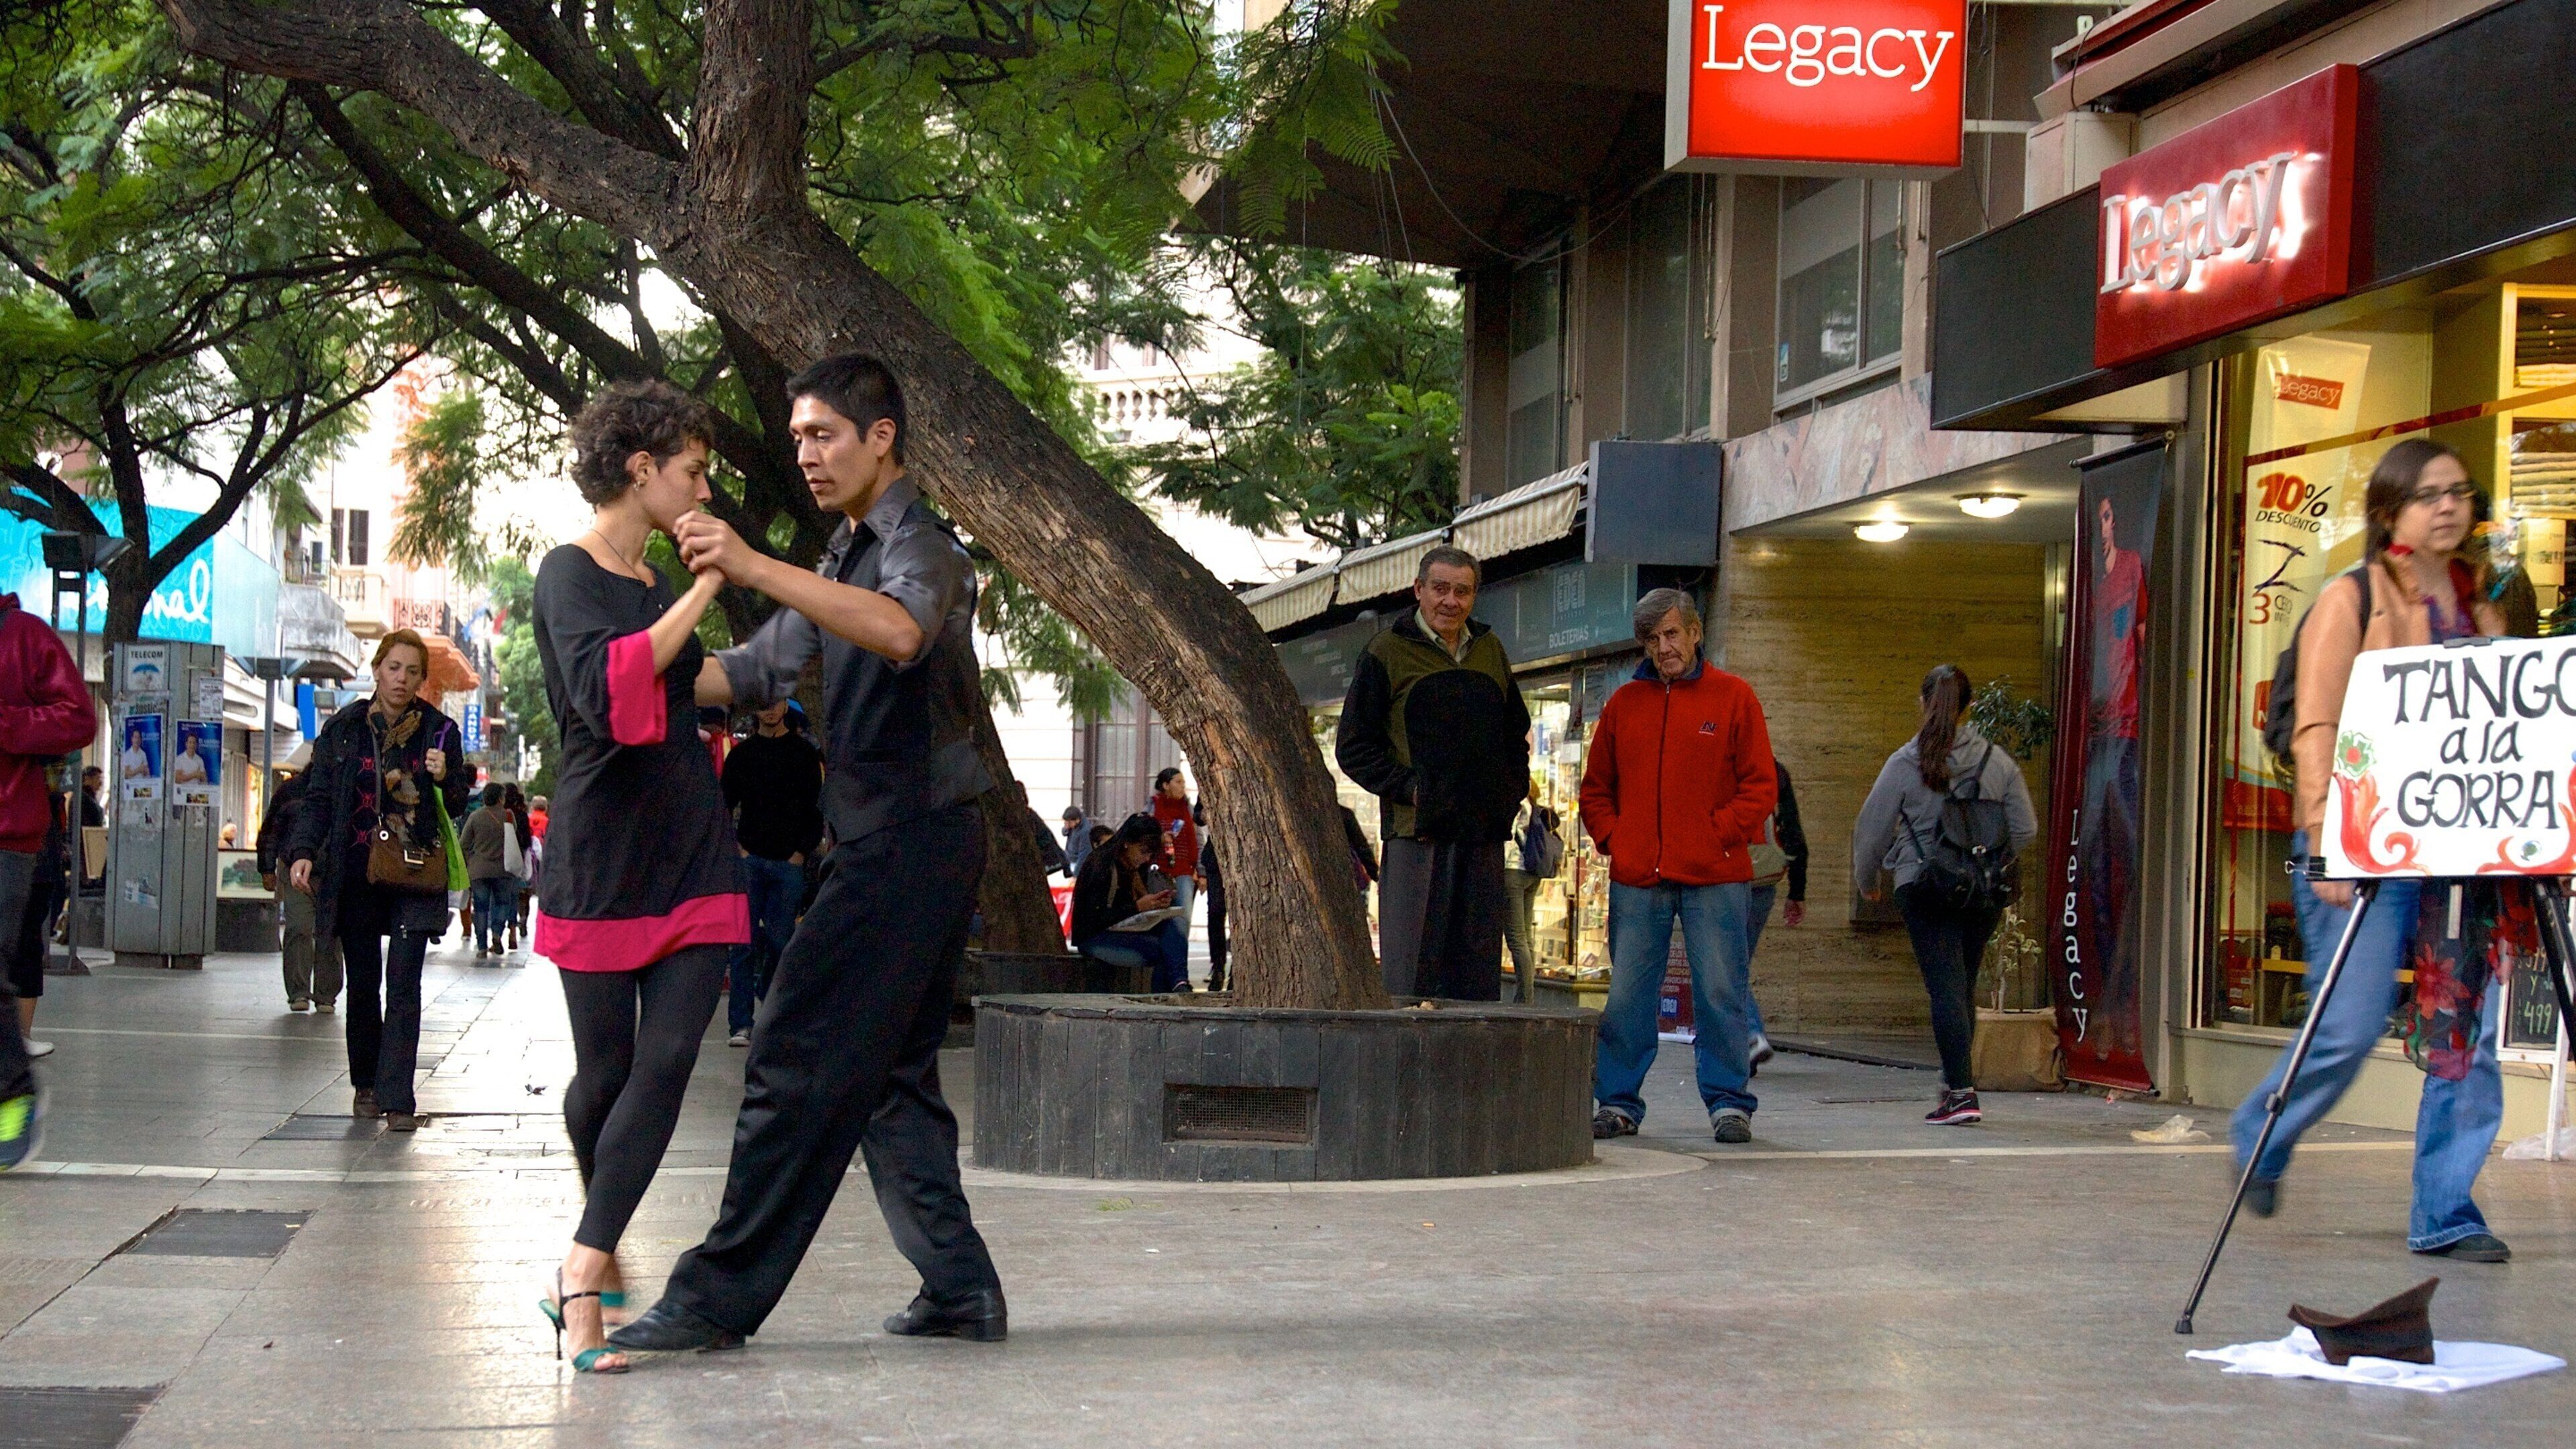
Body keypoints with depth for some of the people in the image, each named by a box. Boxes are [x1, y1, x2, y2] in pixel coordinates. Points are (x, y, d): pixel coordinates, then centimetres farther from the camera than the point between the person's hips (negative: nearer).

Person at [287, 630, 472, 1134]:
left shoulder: (438, 732, 3)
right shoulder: (343, 730, 5)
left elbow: (458, 805, 7)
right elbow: (320, 799, 6)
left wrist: (444, 779, -14)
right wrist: (303, 851, -9)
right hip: (355, 878, 1)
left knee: (403, 987, -9)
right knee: (362, 984, 9)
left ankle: (397, 1099, -11)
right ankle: (365, 1083, 26)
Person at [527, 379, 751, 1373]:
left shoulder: (655, 582, 15)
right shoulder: (570, 574, -8)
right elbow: (605, 690, -27)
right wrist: (704, 591, -24)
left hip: (691, 857, 6)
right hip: (603, 861, -6)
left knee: (667, 1060, -9)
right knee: (605, 1071, 4)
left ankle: (585, 1271, -12)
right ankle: (598, 1248, 29)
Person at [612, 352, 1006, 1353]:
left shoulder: (920, 544, -11)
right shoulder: (845, 557, 22)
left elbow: (901, 632, -35)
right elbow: (761, 669, 22)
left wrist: (755, 568, -43)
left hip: (910, 843, -10)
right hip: (889, 843, 10)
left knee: (800, 1063, -11)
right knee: (889, 1073, 12)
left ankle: (721, 1296, -10)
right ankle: (961, 1289, 15)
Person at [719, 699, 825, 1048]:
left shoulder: (805, 753, 8)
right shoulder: (741, 753, 11)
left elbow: (818, 807, 6)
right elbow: (724, 805, 13)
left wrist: (802, 851, -3)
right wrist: (735, 848, 1)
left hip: (790, 862, 0)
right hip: (749, 859, 0)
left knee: (780, 940, 2)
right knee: (745, 940, -6)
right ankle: (741, 1023, -8)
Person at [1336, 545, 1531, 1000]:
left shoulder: (1490, 651, 15)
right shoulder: (1387, 652, 0)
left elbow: (1516, 735, 27)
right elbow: (1353, 748, -1)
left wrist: (1512, 792, 10)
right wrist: (1410, 788, -11)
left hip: (1484, 836, 5)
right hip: (1418, 831, -5)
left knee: (1479, 974, 6)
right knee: (1411, 969, -6)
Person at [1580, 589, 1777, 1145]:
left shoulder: (1733, 697, 4)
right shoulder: (1623, 703, 12)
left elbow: (1760, 786, 2)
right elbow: (1596, 786, 18)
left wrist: (1720, 835, -8)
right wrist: (1612, 839, 3)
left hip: (1714, 876, -3)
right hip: (1637, 878, 3)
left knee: (1720, 990, -1)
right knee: (1627, 993, 3)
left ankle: (1728, 1101, 8)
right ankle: (1617, 1101, 12)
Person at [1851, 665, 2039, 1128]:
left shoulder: (1904, 763, -6)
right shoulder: (1999, 761, 2)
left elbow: (1871, 830, 0)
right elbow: (2025, 829, 5)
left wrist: (1867, 880, 17)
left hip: (1923, 887, -3)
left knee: (1945, 986, -7)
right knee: (1964, 985, 16)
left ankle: (1961, 1091, -16)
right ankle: (1956, 1080, 25)